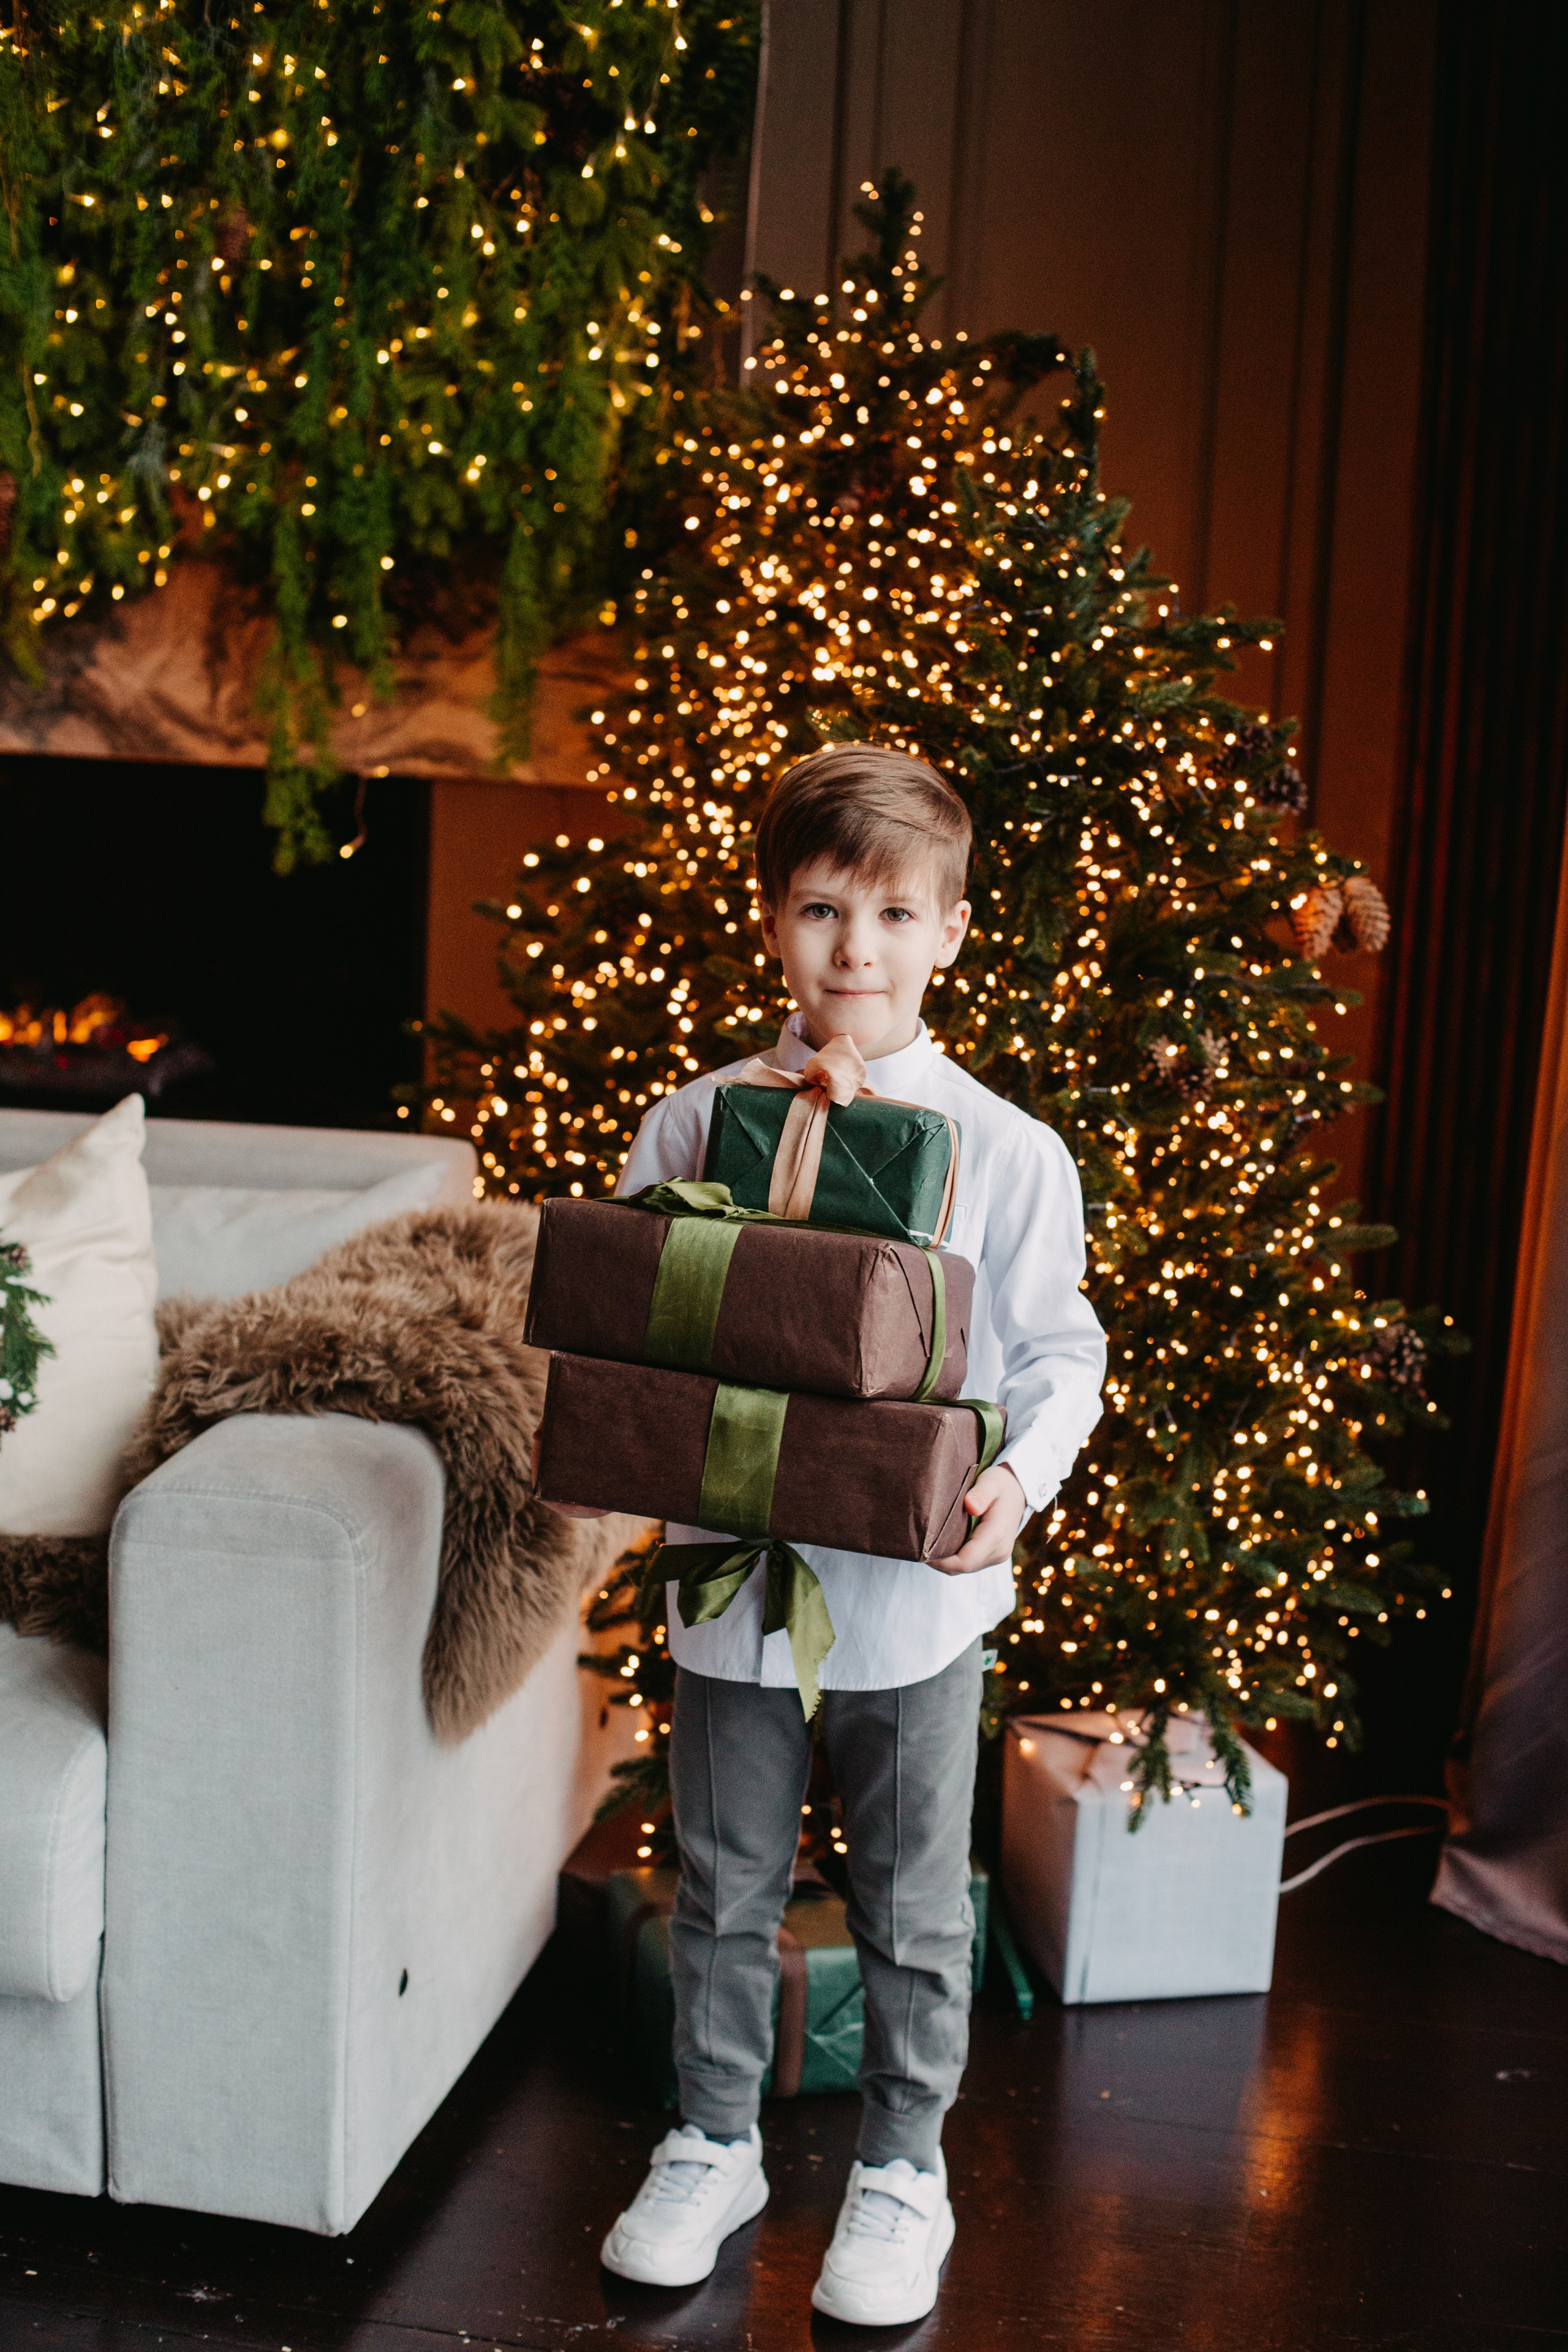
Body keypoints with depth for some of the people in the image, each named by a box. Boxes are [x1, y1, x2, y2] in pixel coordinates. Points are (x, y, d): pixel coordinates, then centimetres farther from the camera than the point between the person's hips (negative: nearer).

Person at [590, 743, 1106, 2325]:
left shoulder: (1007, 1152, -7)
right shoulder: (691, 1126, -2)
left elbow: (1058, 1353, -1)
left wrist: (1019, 1475, -19)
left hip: (914, 1591, -1)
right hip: (730, 1574, 2)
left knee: (912, 1906, 14)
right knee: (724, 1886, 18)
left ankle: (902, 2171, 36)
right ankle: (712, 2147, 39)